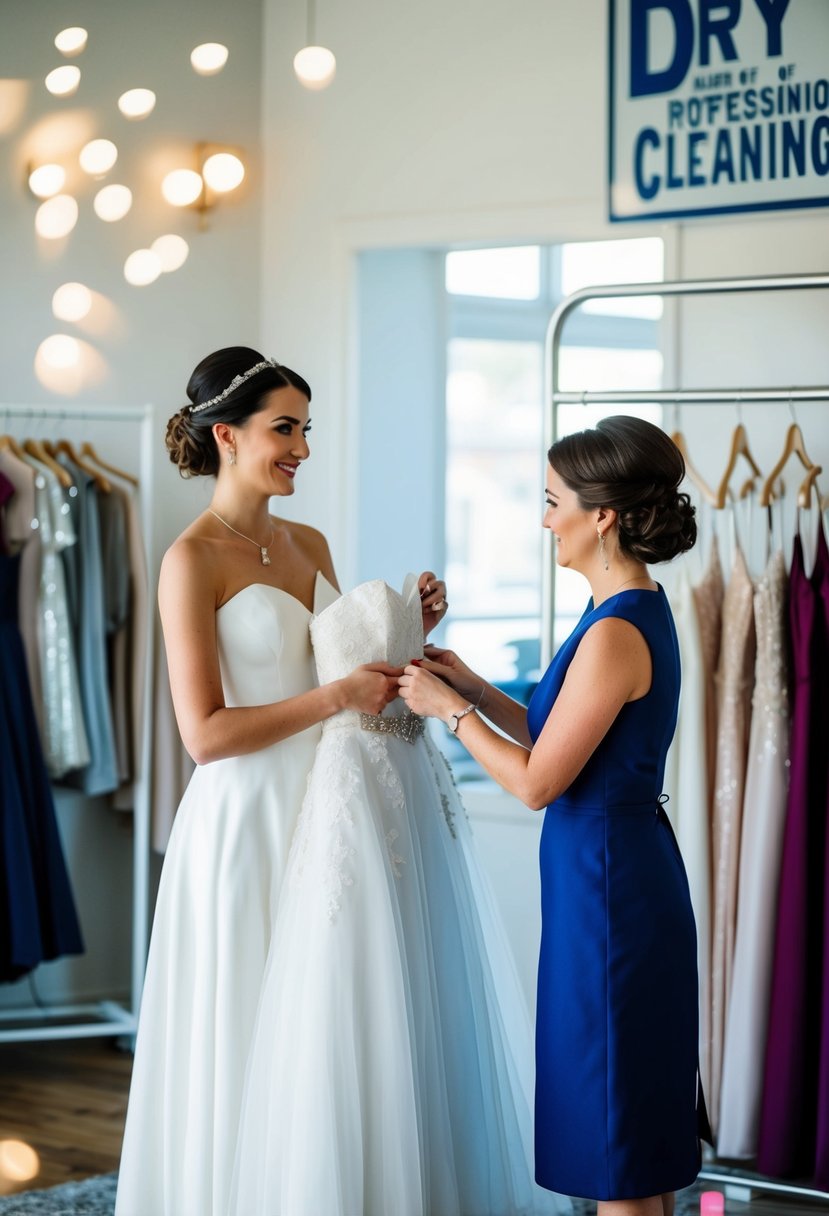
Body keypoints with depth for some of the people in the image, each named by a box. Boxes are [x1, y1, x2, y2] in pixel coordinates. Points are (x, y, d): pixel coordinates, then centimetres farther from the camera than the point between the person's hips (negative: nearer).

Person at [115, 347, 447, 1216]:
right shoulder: (192, 559, -12)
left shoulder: (309, 546, 10)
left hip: (322, 813, 7)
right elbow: (205, 734, -17)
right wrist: (337, 696, -21)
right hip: (248, 821, -7)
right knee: (248, 1035, 2)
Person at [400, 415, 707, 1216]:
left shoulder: (616, 633, -21)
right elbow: (560, 741, 15)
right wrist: (473, 688, 10)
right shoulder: (636, 613, 9)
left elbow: (536, 781, -18)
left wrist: (448, 710, -6)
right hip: (622, 870, 10)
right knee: (636, 1150, 18)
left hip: (606, 882, -10)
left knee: (617, 1149, 1)